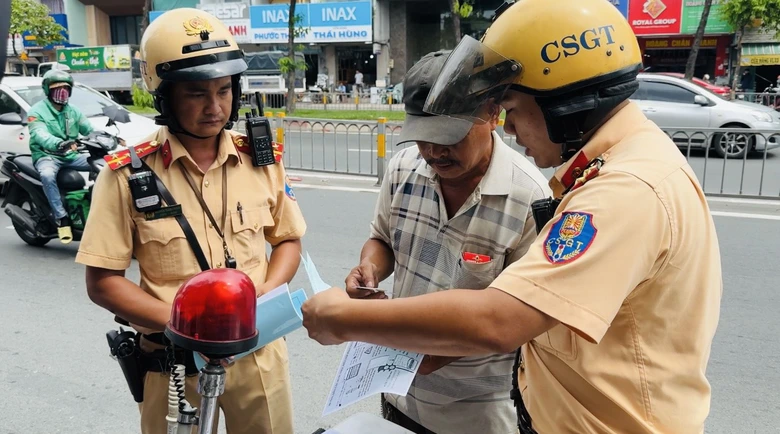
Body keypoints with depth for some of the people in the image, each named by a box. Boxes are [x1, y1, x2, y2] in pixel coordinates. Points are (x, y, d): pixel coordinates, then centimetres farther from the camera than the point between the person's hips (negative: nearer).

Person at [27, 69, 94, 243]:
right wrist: (59, 144, -46)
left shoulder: (73, 111, 14)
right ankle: (62, 219, -32)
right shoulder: (37, 111, -6)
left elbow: (90, 130, 8)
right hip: (47, 156, -5)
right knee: (47, 175, -39)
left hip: (72, 155, 6)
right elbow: (40, 135, -24)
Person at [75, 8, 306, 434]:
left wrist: (266, 293, -11)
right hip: (174, 360, -2)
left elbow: (287, 240, 8)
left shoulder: (261, 159, -3)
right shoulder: (128, 174, -11)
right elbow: (103, 282, -8)